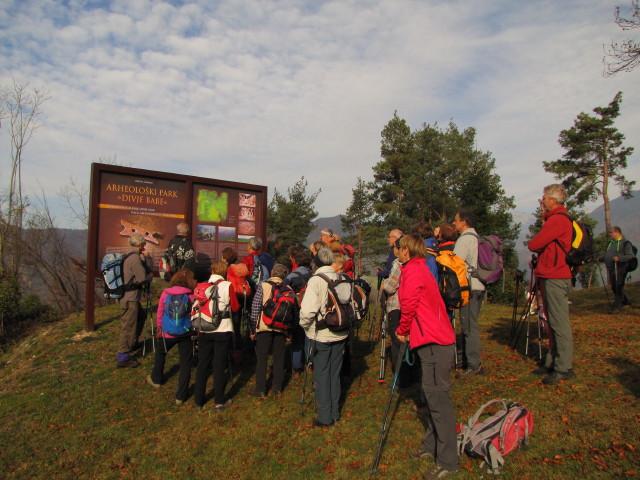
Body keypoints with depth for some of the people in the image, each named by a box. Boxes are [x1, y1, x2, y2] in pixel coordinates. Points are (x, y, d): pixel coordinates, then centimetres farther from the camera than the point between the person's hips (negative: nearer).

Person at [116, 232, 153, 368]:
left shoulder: (130, 256, 12)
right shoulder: (135, 258, -18)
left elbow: (143, 273, 15)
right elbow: (143, 278, -19)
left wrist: (145, 260, 3)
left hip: (130, 296, 10)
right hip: (130, 298, -10)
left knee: (141, 315, 28)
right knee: (128, 326, -4)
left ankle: (133, 343, 40)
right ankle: (122, 357, 1)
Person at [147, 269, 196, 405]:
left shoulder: (165, 293, -6)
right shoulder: (191, 296, -10)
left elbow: (160, 314, 3)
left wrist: (159, 328, 18)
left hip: (168, 332, 2)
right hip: (185, 333, -1)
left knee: (160, 353, 29)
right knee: (185, 363, 9)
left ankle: (156, 379, 50)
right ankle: (181, 395, 12)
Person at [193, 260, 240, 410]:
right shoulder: (228, 285, -6)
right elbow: (235, 307, -3)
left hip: (204, 330, 3)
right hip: (223, 330, -2)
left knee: (202, 364, 14)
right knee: (220, 365, 7)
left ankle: (198, 400, 23)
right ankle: (219, 401, 13)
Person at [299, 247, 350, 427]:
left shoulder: (316, 280, -16)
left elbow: (307, 310, -24)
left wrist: (305, 326, -5)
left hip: (321, 336, -5)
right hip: (340, 335, 5)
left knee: (321, 376, 9)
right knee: (334, 374, 18)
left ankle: (325, 417, 18)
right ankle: (334, 413, 29)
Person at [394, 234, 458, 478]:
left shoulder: (412, 270, -11)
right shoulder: (420, 269, 19)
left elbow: (409, 305, -18)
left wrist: (402, 330, -2)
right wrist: (407, 331, 12)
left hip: (434, 343, -10)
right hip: (436, 340, 10)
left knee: (438, 398, -5)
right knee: (432, 394, 16)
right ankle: (432, 445, 27)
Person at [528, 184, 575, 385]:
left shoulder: (558, 219, -14)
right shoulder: (556, 218, 19)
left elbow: (533, 244, -18)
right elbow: (545, 244, 17)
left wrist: (533, 241, 3)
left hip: (555, 278, -10)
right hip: (550, 276, 11)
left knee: (559, 323, -5)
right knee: (554, 322, 14)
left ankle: (564, 368, 1)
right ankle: (552, 362, 22)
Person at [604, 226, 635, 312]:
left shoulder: (625, 243, -7)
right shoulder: (610, 243, 17)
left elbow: (630, 256, -16)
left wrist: (619, 258, -28)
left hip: (620, 269, -8)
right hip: (611, 269, 8)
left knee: (619, 287, -5)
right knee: (614, 287, 15)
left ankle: (617, 306, 0)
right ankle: (625, 301, 34)